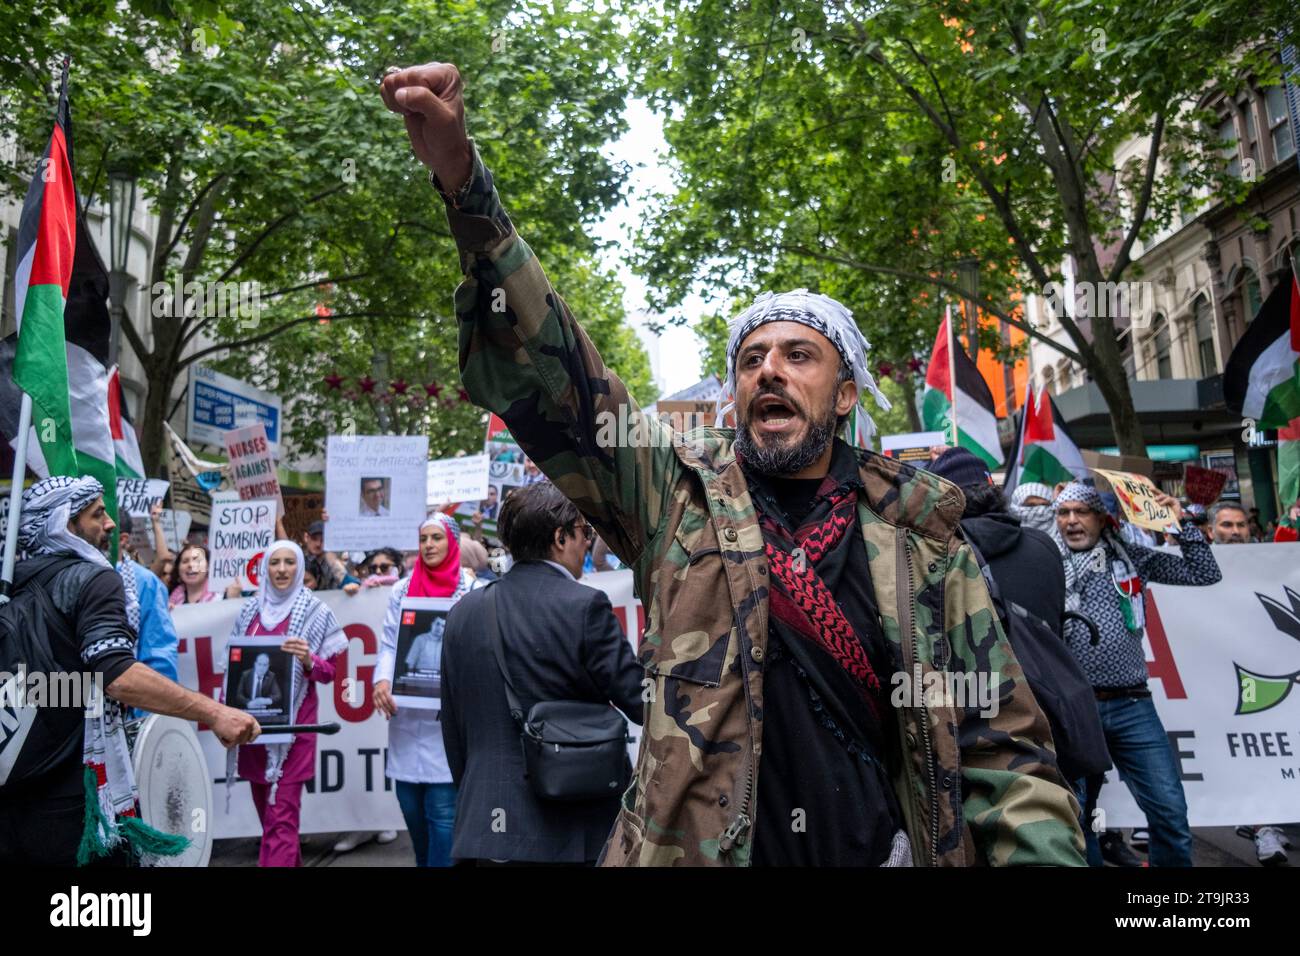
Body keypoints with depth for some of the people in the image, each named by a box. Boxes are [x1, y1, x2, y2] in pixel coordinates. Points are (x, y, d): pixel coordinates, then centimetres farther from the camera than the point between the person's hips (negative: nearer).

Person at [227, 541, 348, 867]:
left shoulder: (316, 612, -4)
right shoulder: (250, 611, 9)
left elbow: (329, 672, -2)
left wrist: (308, 660, -22)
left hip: (292, 722, -5)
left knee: (281, 814, -8)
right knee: (265, 808, 15)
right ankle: (290, 862, 33)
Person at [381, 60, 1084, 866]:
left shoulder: (919, 536, -2)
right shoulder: (677, 493, -3)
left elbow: (1003, 748, 1)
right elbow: (545, 366, -13)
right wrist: (464, 181, -23)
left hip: (884, 847, 1)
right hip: (693, 846, 0)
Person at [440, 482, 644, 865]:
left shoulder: (464, 612, 4)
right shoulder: (584, 606, -14)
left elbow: (453, 731, 10)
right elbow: (642, 703, -12)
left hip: (487, 826, 5)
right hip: (576, 833, -5)